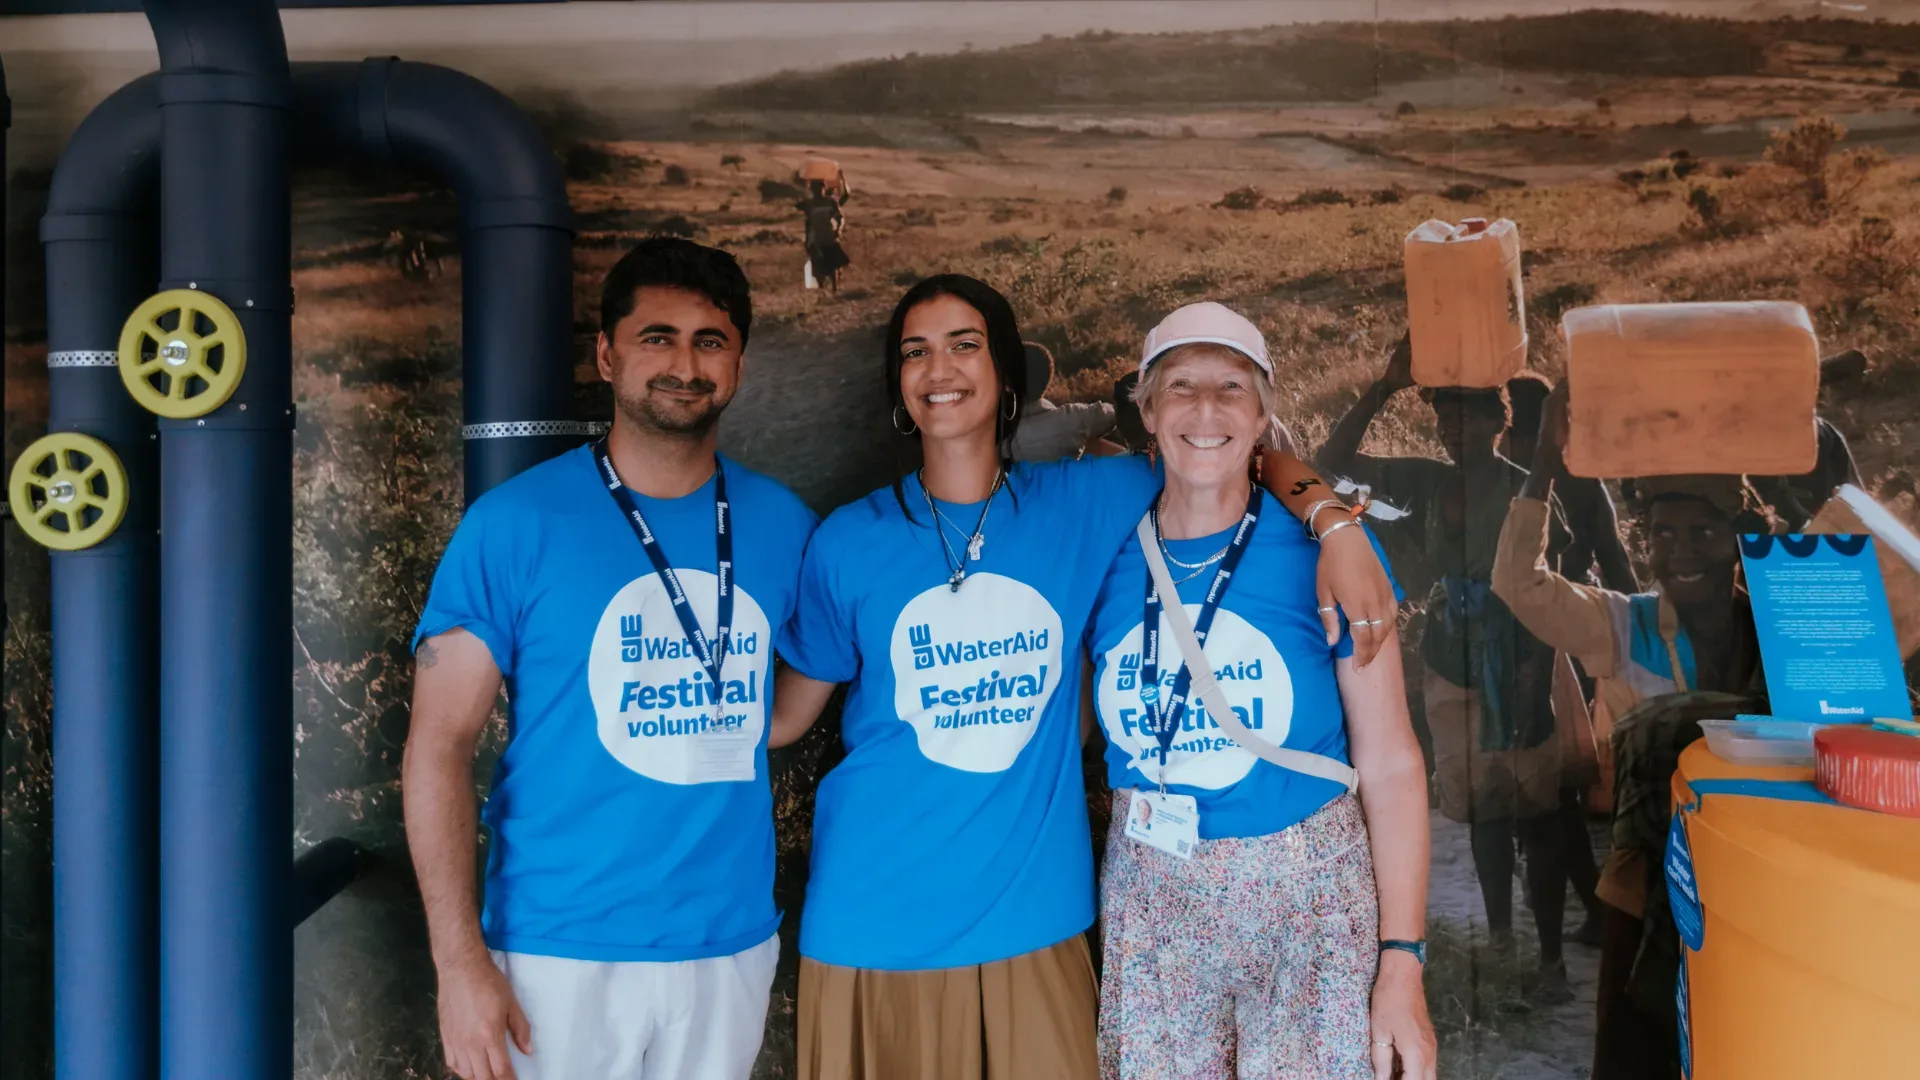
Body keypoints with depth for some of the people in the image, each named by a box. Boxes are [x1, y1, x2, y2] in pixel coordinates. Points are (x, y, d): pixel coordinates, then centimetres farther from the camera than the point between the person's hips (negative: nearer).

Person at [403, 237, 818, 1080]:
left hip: (734, 946, 4)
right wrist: (459, 960, -14)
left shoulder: (784, 525, 1)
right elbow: (439, 746, -10)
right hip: (560, 951, -3)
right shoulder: (514, 522, -9)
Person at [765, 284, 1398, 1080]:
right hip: (876, 918, -1)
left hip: (1032, 915, 1)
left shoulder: (1083, 503, -1)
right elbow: (783, 715, 5)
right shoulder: (847, 541, -3)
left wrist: (1334, 523, -12)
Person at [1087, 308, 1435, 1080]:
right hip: (1149, 901, 2)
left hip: (1311, 897, -2)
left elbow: (1391, 763, -6)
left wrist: (1402, 960, -10)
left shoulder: (1322, 546, -9)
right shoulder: (1105, 553, -3)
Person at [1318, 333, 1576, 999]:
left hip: (1518, 672, -4)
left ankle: (1552, 956, 6)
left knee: (1535, 815, -2)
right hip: (1452, 673, 4)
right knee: (1483, 811, 14)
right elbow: (1334, 460, 0)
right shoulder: (1428, 483, 4)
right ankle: (1499, 932, 28)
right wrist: (1386, 387, -9)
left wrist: (1540, 687, -14)